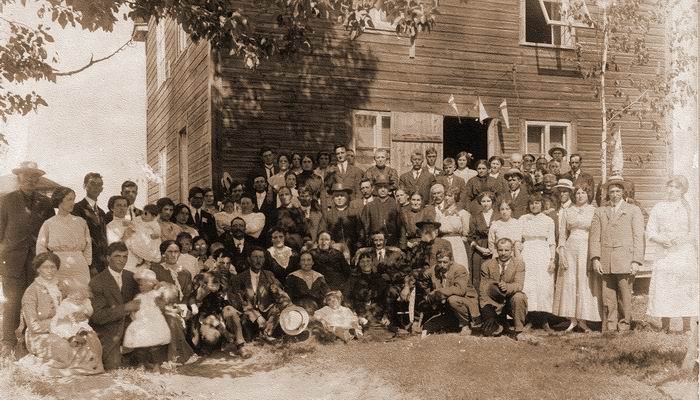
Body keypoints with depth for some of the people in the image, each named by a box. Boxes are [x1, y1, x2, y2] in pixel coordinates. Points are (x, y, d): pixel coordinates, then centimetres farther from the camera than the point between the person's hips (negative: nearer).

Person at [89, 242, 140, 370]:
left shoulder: (131, 277, 7)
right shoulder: (97, 282, -11)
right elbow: (97, 316, -17)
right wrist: (124, 308, -23)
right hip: (107, 335, -5)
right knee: (114, 366, -18)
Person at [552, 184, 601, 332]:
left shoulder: (594, 211, 4)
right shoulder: (567, 212, 10)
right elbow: (562, 234, 9)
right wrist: (561, 253, 0)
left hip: (588, 250, -1)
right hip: (570, 249, 2)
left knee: (586, 283, -1)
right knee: (569, 283, -1)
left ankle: (583, 320, 7)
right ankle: (573, 320, 6)